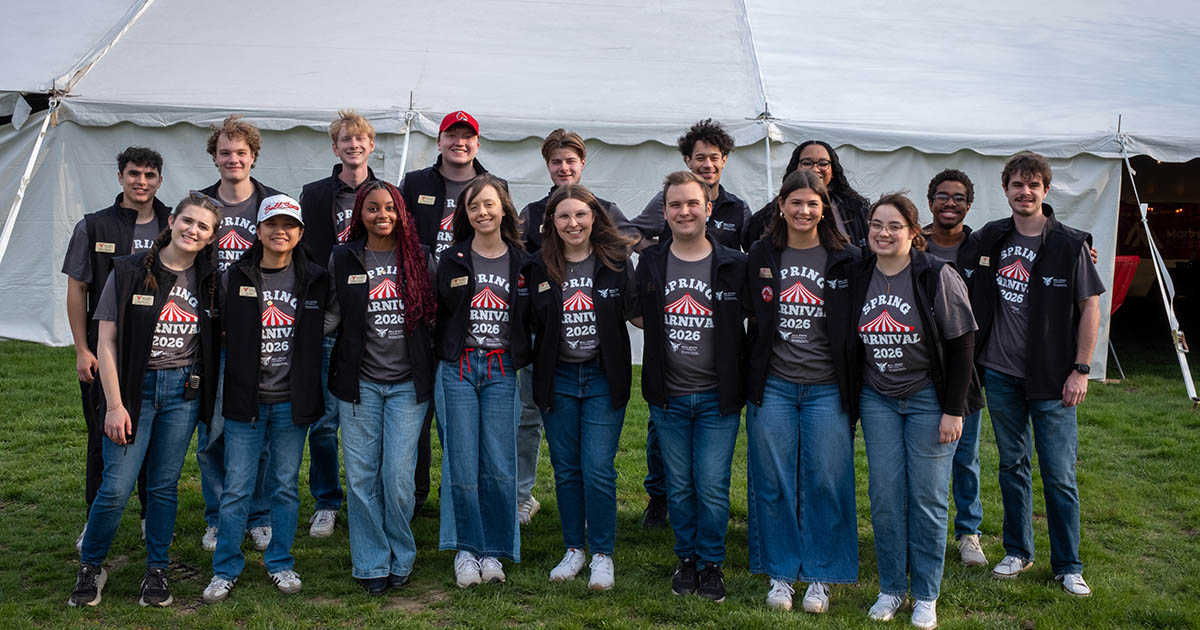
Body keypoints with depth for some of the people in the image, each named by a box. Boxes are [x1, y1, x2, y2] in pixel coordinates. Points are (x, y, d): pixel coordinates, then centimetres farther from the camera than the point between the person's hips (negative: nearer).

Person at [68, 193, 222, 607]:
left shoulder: (209, 280, 4)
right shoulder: (130, 271, -5)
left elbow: (217, 341, 11)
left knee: (164, 485, 9)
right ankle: (90, 568, 18)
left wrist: (211, 398, 2)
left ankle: (157, 571, 24)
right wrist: (115, 404, -10)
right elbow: (106, 341, -6)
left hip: (184, 390, 2)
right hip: (135, 386, -2)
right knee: (116, 487, -4)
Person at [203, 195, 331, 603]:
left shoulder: (315, 279, 3)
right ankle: (226, 569, 17)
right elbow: (220, 331, 6)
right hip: (245, 399, 0)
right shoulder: (237, 278, 2)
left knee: (286, 485, 10)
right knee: (237, 487, 3)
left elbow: (325, 332, 9)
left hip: (292, 401, 1)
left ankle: (281, 562, 25)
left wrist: (312, 392, 5)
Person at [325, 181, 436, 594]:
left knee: (398, 476, -4)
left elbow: (432, 313, 12)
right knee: (362, 477, 2)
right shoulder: (344, 258, 5)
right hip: (360, 381, 1)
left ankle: (400, 559, 17)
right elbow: (331, 316, 6)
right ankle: (372, 564, 17)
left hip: (408, 382, 0)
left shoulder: (417, 258, 5)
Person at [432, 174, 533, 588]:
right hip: (457, 368, 0)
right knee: (462, 466, -1)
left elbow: (531, 320, 11)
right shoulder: (451, 261, 6)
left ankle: (493, 550, 13)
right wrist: (438, 356, -1)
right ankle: (465, 550, 13)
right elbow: (433, 314, 7)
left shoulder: (522, 263, 7)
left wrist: (523, 360, 2)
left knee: (499, 467, -1)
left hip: (501, 371, 1)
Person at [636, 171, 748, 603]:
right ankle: (687, 559, 28)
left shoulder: (733, 266, -3)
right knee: (679, 488, 11)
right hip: (668, 397, 2)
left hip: (717, 397, -2)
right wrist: (666, 337, 4)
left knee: (712, 487, 0)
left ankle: (712, 563, 19)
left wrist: (740, 381, -2)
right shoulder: (650, 264, 3)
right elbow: (641, 317, 16)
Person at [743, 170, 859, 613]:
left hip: (827, 389, -1)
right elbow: (749, 316, 12)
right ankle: (780, 574, 21)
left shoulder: (846, 260, 0)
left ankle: (820, 577, 18)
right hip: (773, 387, 1)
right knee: (774, 482, 7)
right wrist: (750, 380, 6)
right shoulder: (761, 257, 5)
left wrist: (854, 388, -1)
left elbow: (858, 326, 3)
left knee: (826, 482, 3)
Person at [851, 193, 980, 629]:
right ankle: (892, 588, 18)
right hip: (877, 400, 3)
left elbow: (961, 343, -9)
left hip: (929, 398, -3)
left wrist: (953, 410, -12)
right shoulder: (858, 277, 2)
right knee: (884, 495, 3)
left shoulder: (937, 276, -10)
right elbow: (851, 341, 10)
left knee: (927, 496, 2)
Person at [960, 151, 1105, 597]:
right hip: (1000, 373, 3)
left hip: (1051, 377, -3)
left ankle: (1068, 566, 14)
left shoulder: (1070, 244, -6)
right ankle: (1018, 551, 27)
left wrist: (1081, 369, -7)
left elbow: (1090, 306, -4)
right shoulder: (988, 239, 5)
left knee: (1059, 474, 0)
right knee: (1012, 464, 13)